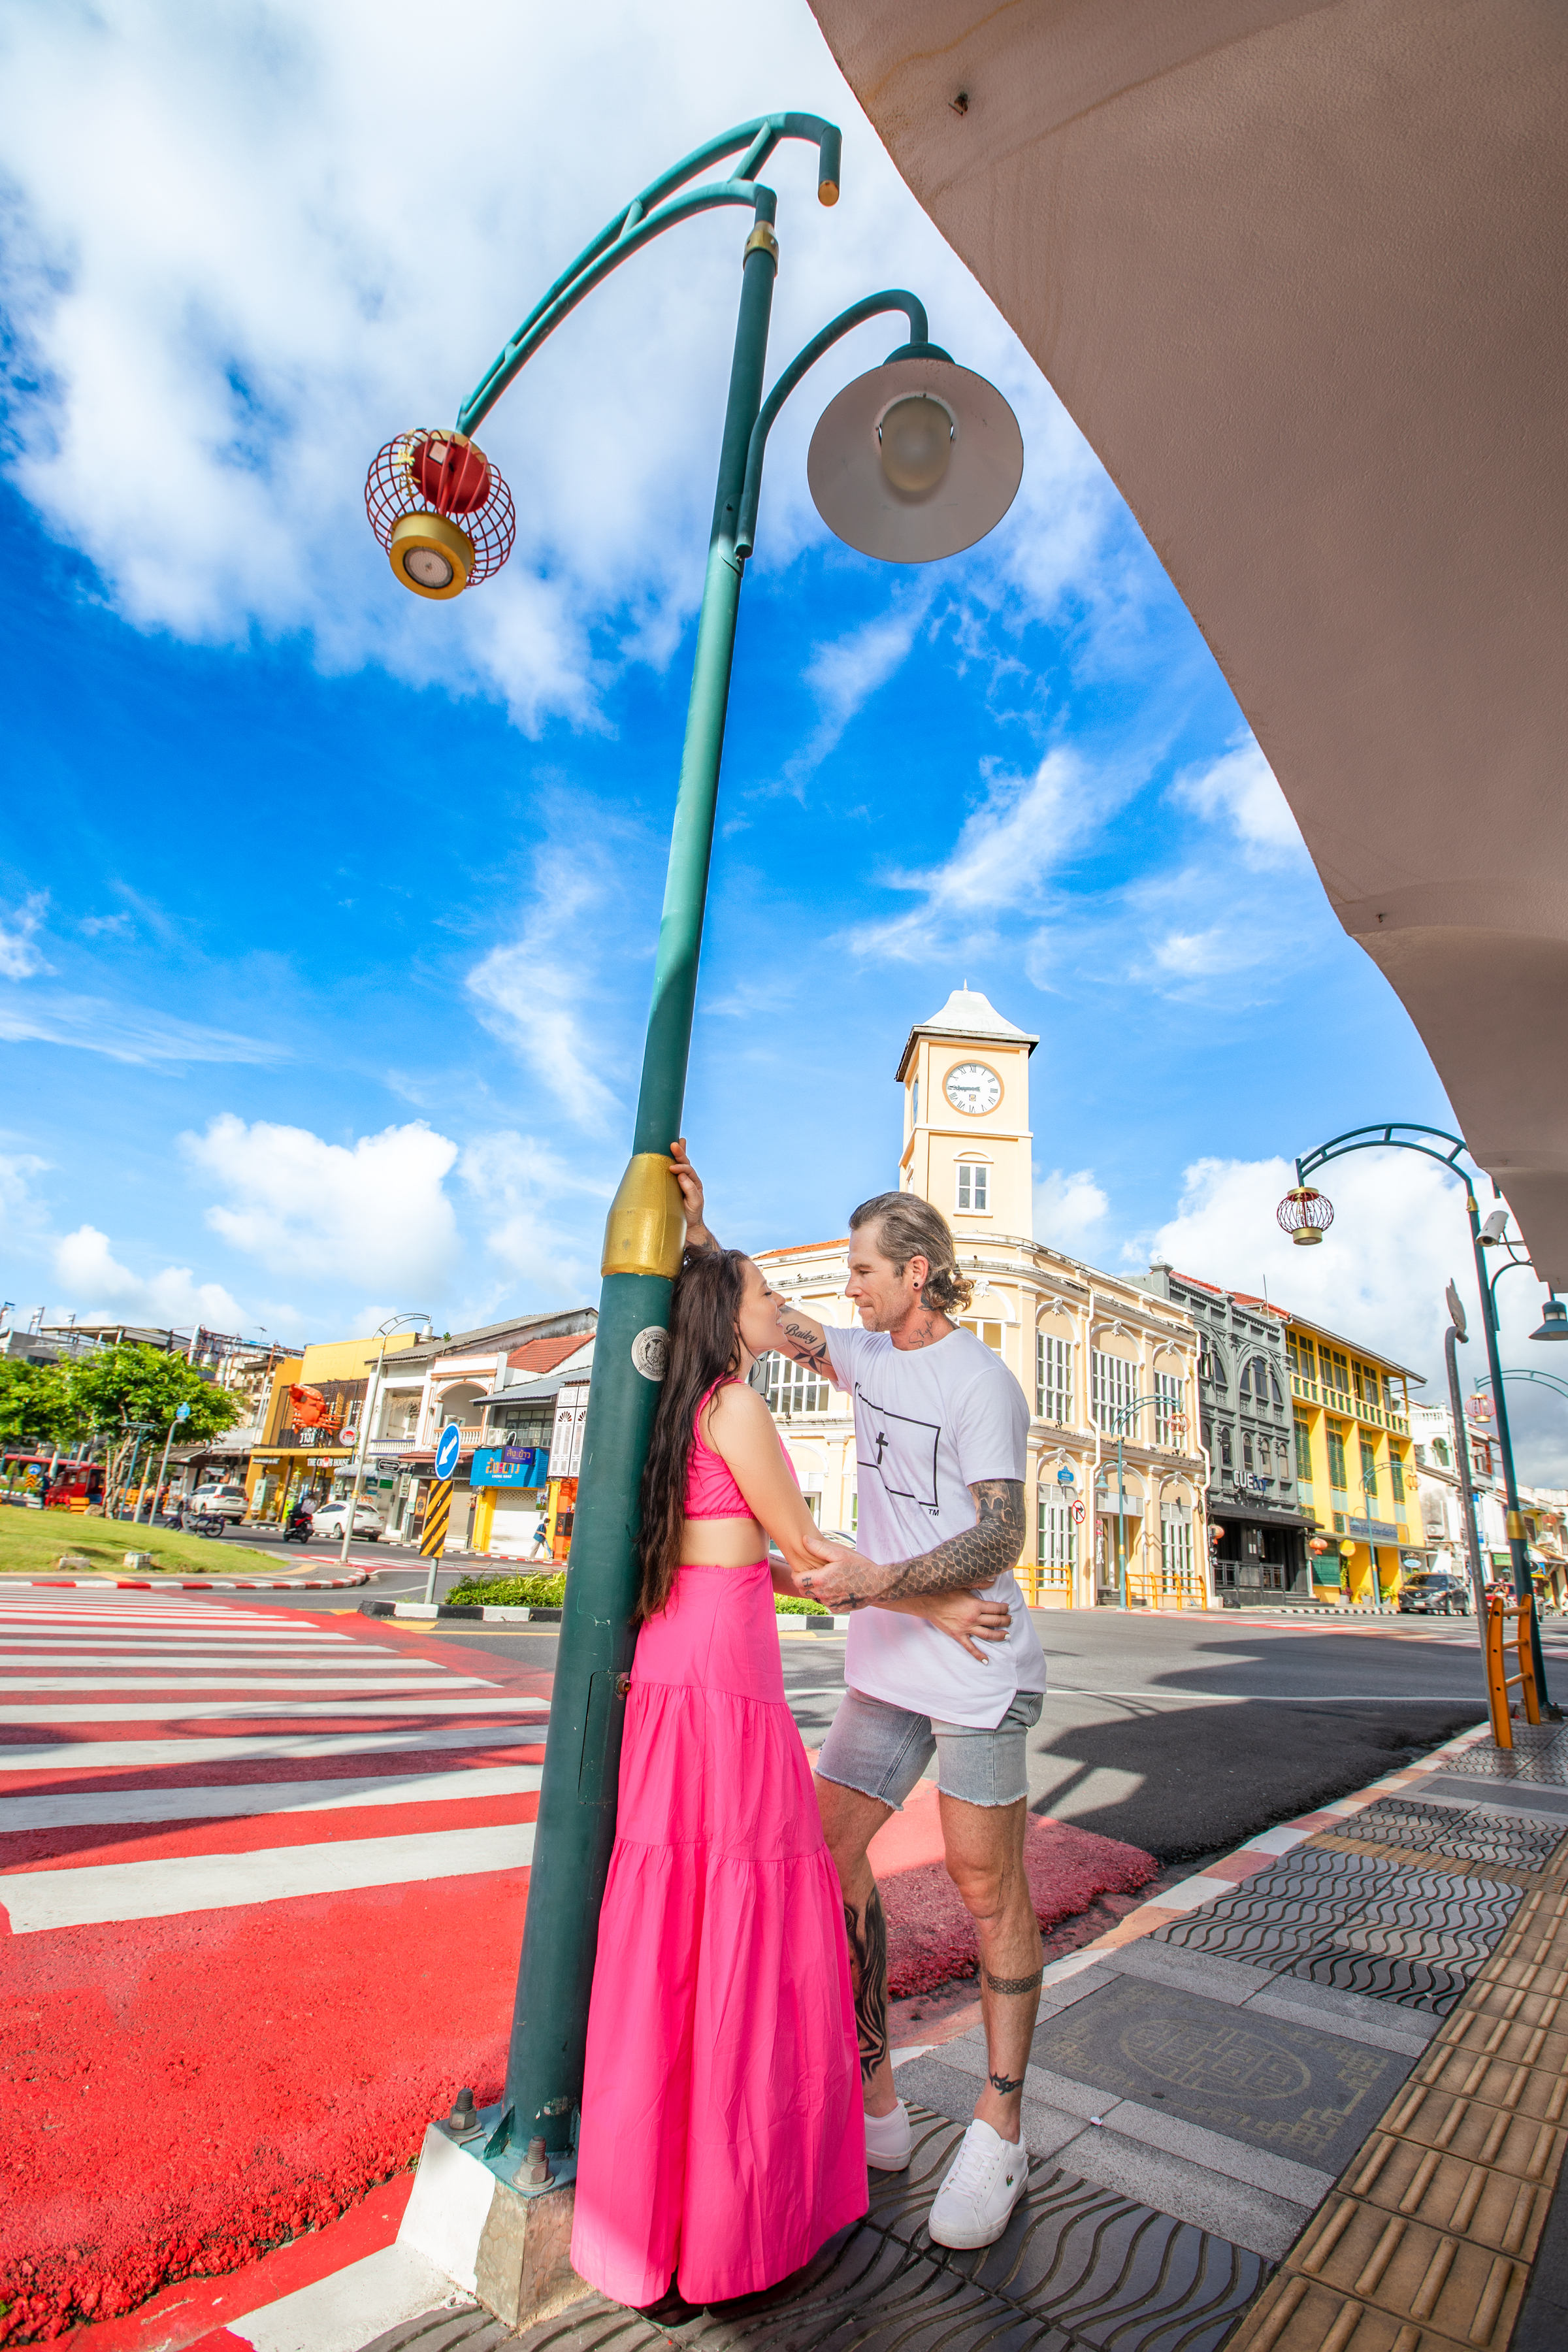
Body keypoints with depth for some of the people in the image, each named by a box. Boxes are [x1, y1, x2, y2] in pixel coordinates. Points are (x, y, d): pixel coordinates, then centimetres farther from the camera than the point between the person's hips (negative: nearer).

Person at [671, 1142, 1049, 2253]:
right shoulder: (870, 1355, 8)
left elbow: (1000, 1539, -20)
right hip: (888, 1669, 8)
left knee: (988, 1887, 4)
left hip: (978, 1668, -7)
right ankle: (872, 2101, 22)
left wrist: (883, 1580, -33)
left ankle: (1001, 2131, 23)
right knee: (828, 1847, 7)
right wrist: (697, 1229, 8)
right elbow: (766, 1320, 17)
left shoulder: (979, 1382, -16)